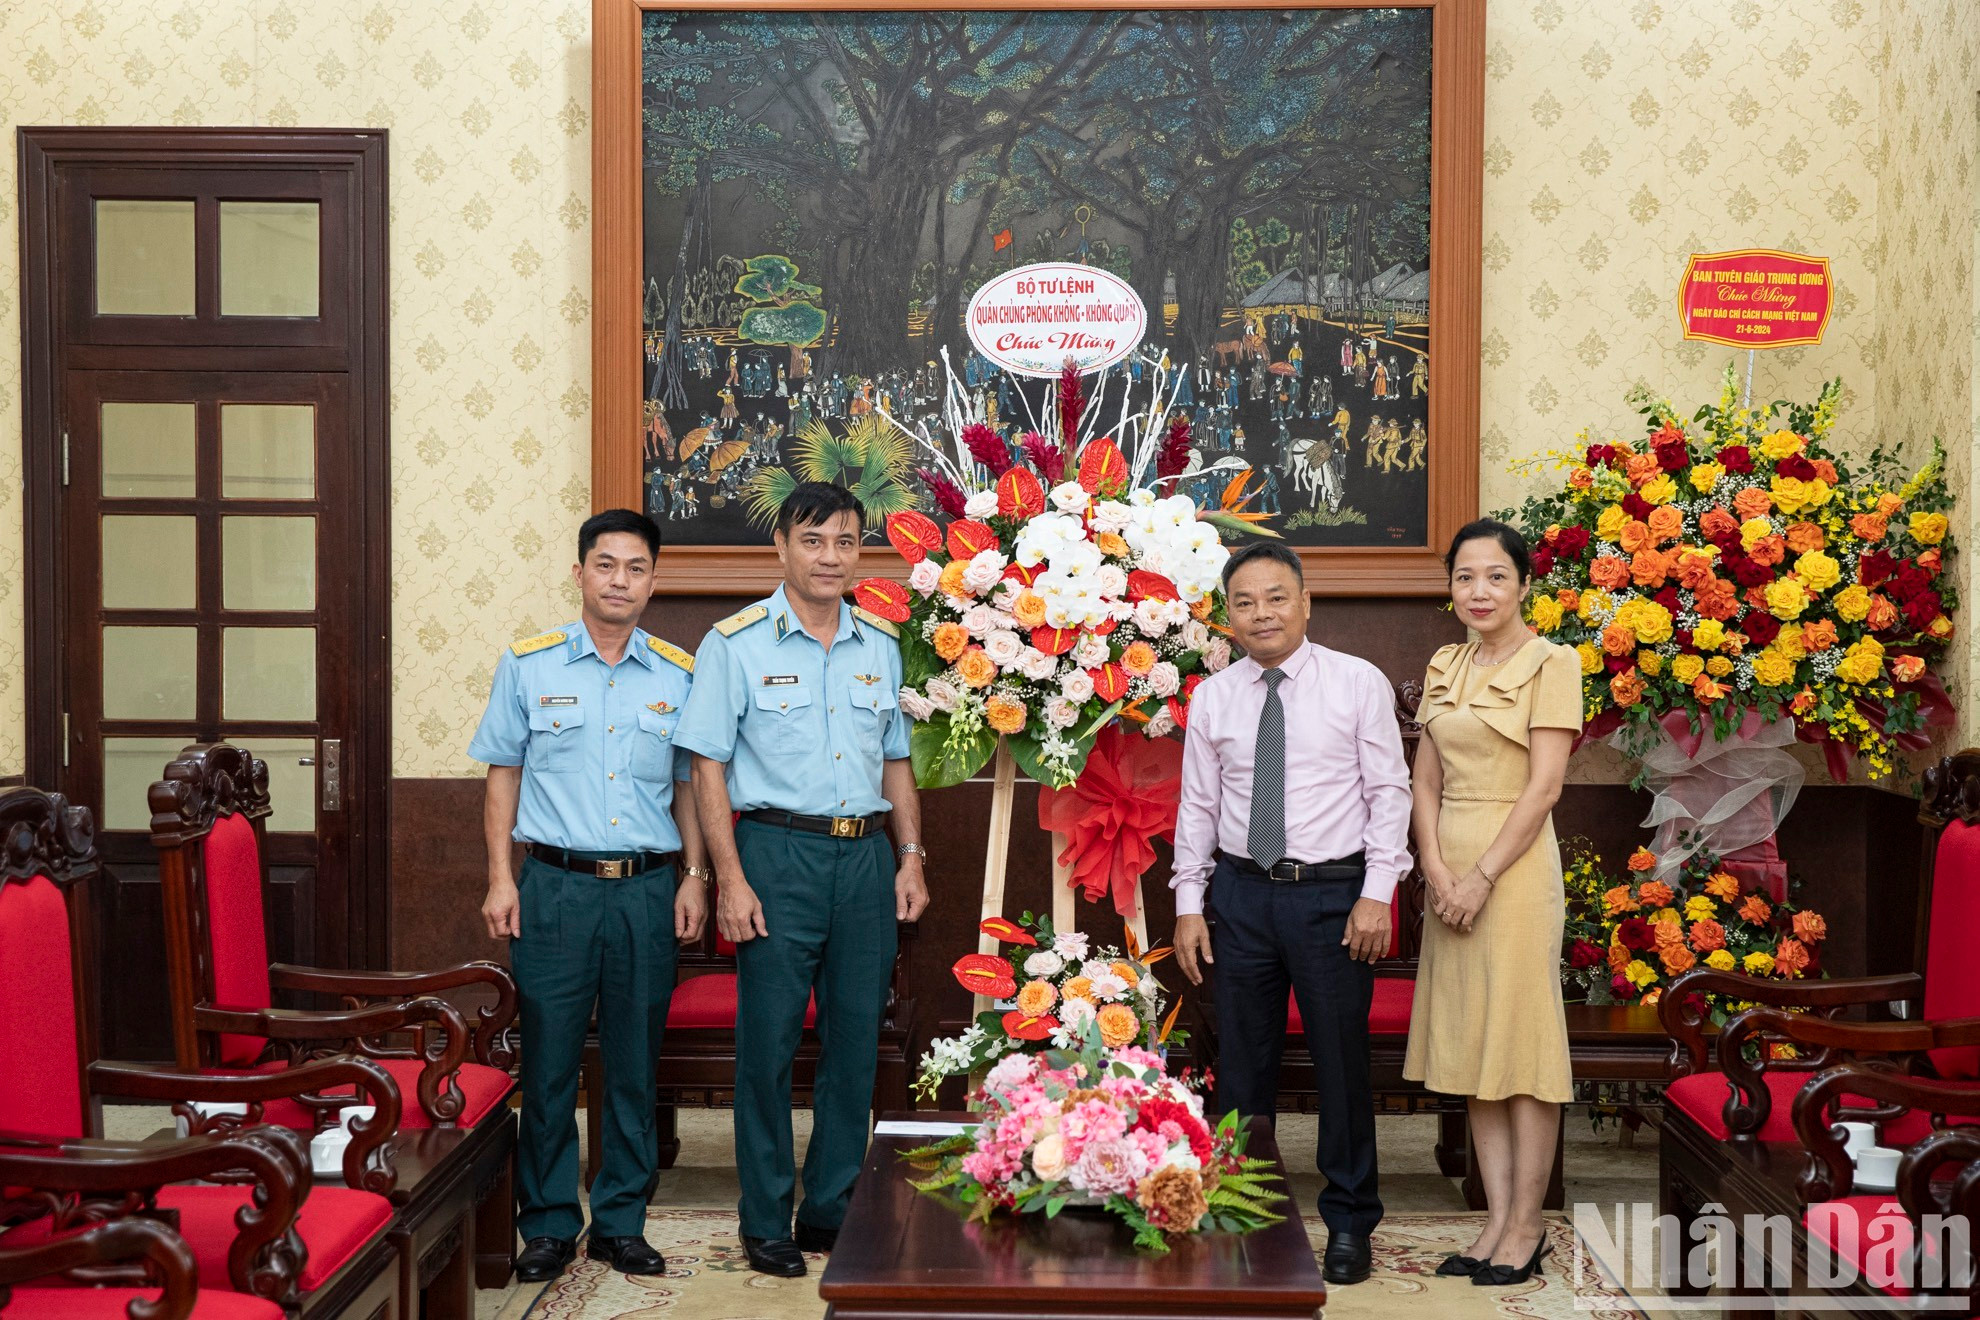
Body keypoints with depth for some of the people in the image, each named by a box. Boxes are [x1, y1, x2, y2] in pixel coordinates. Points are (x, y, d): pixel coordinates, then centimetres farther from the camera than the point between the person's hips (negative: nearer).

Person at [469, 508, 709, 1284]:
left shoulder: (678, 676, 7)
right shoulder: (528, 665, 4)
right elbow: (503, 776, 7)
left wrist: (694, 877, 6)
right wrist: (501, 878, 0)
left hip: (647, 891, 2)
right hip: (556, 886, -1)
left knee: (634, 1066, 7)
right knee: (549, 1060, 1)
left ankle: (621, 1221, 19)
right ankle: (548, 1224, 14)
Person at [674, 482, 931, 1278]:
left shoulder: (881, 645, 11)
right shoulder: (736, 644, -2)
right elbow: (709, 767, -5)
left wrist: (910, 856, 9)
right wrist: (730, 878, -11)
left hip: (866, 856, 4)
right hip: (778, 853, -4)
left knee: (856, 1039, 8)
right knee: (769, 1041, -1)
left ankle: (832, 1211, 20)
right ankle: (766, 1224, 11)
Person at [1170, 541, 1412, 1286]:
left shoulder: (1359, 684, -2)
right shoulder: (1212, 699, 6)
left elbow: (1389, 792, -3)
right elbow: (1197, 807, 9)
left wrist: (1377, 893, -10)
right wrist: (1189, 905, 4)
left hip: (1333, 892, -2)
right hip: (1242, 893, 3)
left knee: (1341, 1059, 4)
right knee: (1241, 1062, 9)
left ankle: (1349, 1223, 19)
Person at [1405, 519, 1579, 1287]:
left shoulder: (1551, 664, -6)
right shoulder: (1444, 668, 12)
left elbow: (1544, 786, -12)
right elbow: (1426, 781, 10)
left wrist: (1482, 877, -15)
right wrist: (1436, 870, -5)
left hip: (1514, 865, -6)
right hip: (1449, 867, 6)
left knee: (1520, 1042, -2)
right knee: (1469, 1045, 8)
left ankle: (1526, 1226, 6)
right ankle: (1497, 1220, 15)